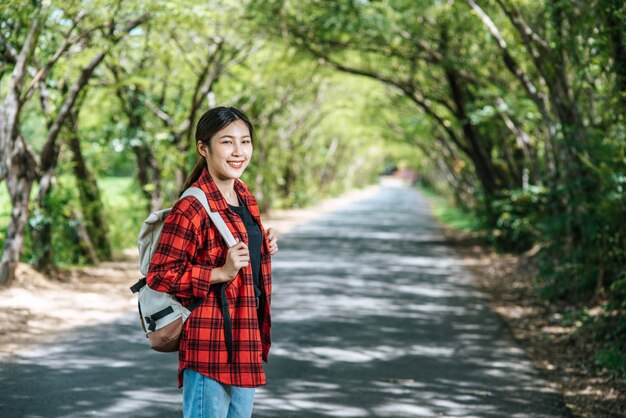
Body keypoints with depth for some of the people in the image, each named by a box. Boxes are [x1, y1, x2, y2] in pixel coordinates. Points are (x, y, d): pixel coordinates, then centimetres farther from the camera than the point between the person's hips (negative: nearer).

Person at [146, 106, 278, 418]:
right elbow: (159, 275, -18)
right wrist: (221, 273, -24)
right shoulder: (191, 208, -18)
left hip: (245, 340, 9)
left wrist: (263, 248, 5)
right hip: (210, 344, -9)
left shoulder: (243, 197, 10)